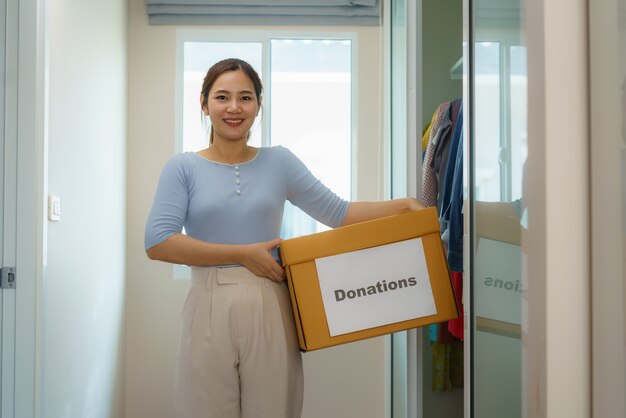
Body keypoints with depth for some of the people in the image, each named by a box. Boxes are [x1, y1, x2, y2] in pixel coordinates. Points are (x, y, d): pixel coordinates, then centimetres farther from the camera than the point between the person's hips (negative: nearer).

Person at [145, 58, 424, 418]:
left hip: (271, 310, 2)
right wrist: (244, 254, -10)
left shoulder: (279, 162, 8)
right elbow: (158, 243, -8)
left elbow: (337, 212, 8)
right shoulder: (183, 168, 2)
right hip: (210, 310, -1)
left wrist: (404, 206, -5)